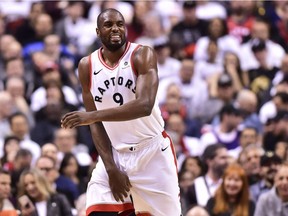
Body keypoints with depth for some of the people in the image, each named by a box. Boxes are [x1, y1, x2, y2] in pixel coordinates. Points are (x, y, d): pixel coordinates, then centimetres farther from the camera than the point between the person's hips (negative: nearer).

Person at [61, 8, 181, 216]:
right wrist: (111, 168, -9)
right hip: (114, 154, 3)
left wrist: (92, 115, -34)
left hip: (153, 152, -3)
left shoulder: (142, 56, -13)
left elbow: (144, 106, -28)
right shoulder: (87, 66, -1)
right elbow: (96, 124, 2)